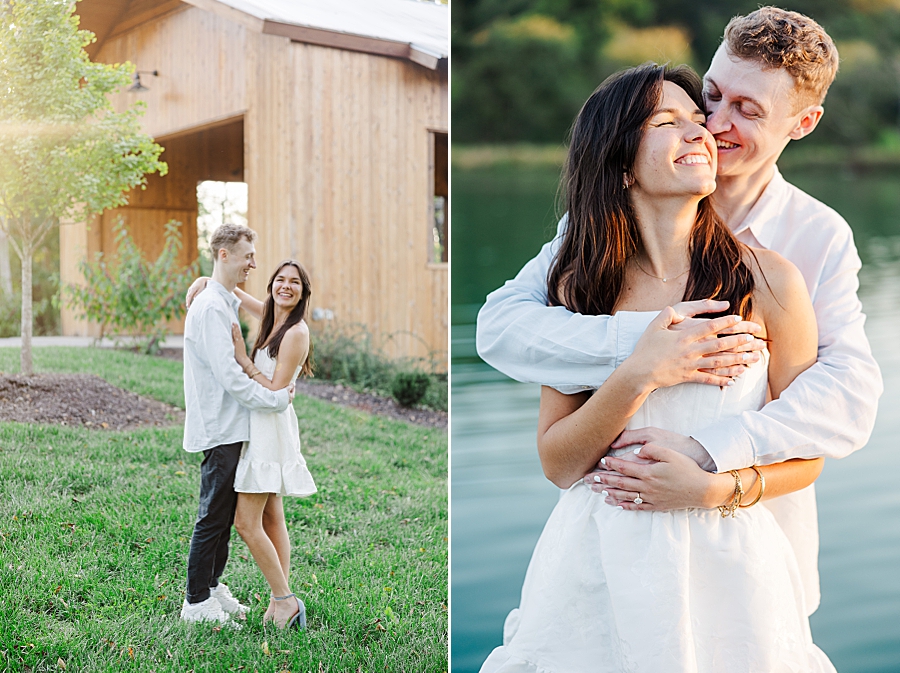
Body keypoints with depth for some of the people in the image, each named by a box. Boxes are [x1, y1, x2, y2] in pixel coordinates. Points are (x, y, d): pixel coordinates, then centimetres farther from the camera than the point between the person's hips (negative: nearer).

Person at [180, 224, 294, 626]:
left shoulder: (227, 303, 16)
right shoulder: (210, 307, -17)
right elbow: (228, 375, -22)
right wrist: (277, 399, -16)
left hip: (230, 427, 10)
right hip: (219, 430, -10)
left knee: (225, 517, 17)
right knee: (212, 518, -2)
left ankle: (212, 587, 29)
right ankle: (196, 603, 8)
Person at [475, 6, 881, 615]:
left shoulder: (823, 239, -7)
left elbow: (852, 391, -20)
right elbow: (500, 324, -18)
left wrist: (706, 451, -35)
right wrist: (638, 345, -34)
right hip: (617, 531, 0)